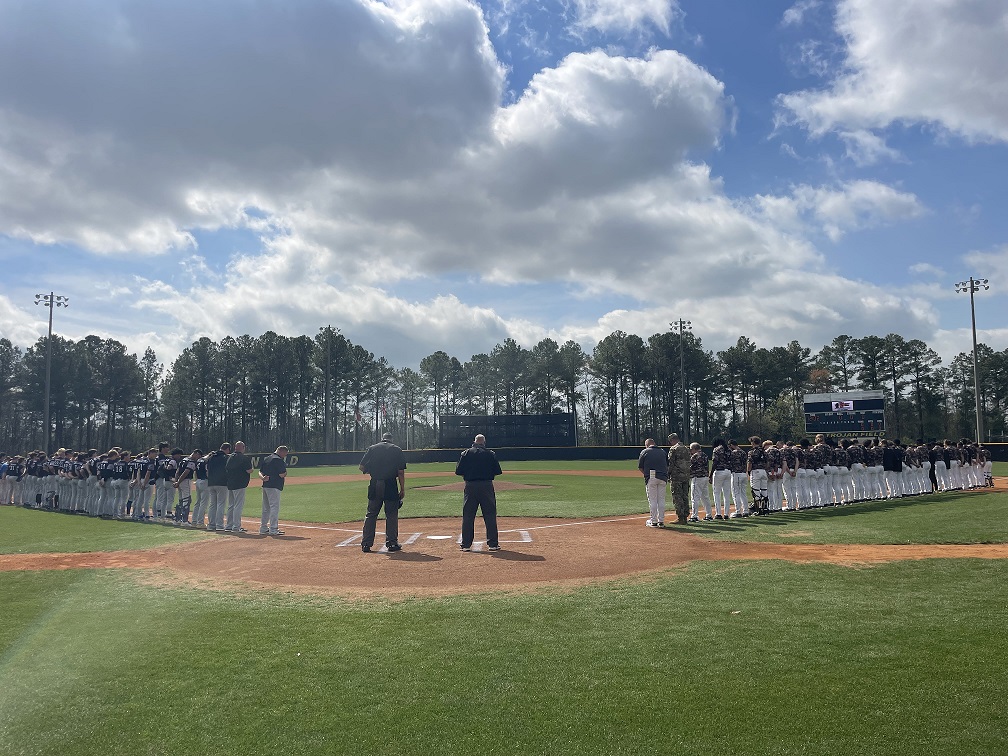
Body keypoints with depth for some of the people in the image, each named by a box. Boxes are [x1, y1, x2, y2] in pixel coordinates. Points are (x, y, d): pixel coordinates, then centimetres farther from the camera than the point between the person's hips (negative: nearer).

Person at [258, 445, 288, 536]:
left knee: (266, 508, 16)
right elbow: (282, 475, -16)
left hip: (265, 486, 9)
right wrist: (285, 472, 5)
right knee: (275, 507, -6)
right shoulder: (279, 460, -13)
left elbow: (260, 472, 11)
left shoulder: (266, 459, 16)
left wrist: (263, 477, -7)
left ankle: (263, 528, 22)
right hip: (274, 486, -9)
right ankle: (273, 530, -7)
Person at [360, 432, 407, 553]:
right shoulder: (397, 450, 4)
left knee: (371, 514, 9)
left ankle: (366, 544, 9)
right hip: (391, 485, -2)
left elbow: (361, 467, 2)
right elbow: (401, 472, -2)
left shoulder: (372, 448, 7)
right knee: (392, 514, 7)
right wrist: (402, 490, 1)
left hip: (375, 485, 2)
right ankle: (392, 543, 8)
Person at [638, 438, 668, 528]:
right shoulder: (662, 452, 16)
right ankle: (661, 521, 12)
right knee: (661, 500, 10)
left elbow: (640, 467, 4)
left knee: (652, 500, 1)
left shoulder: (645, 452, 5)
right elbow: (667, 466, 15)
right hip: (663, 478, 4)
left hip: (651, 478, -4)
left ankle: (654, 521, 3)